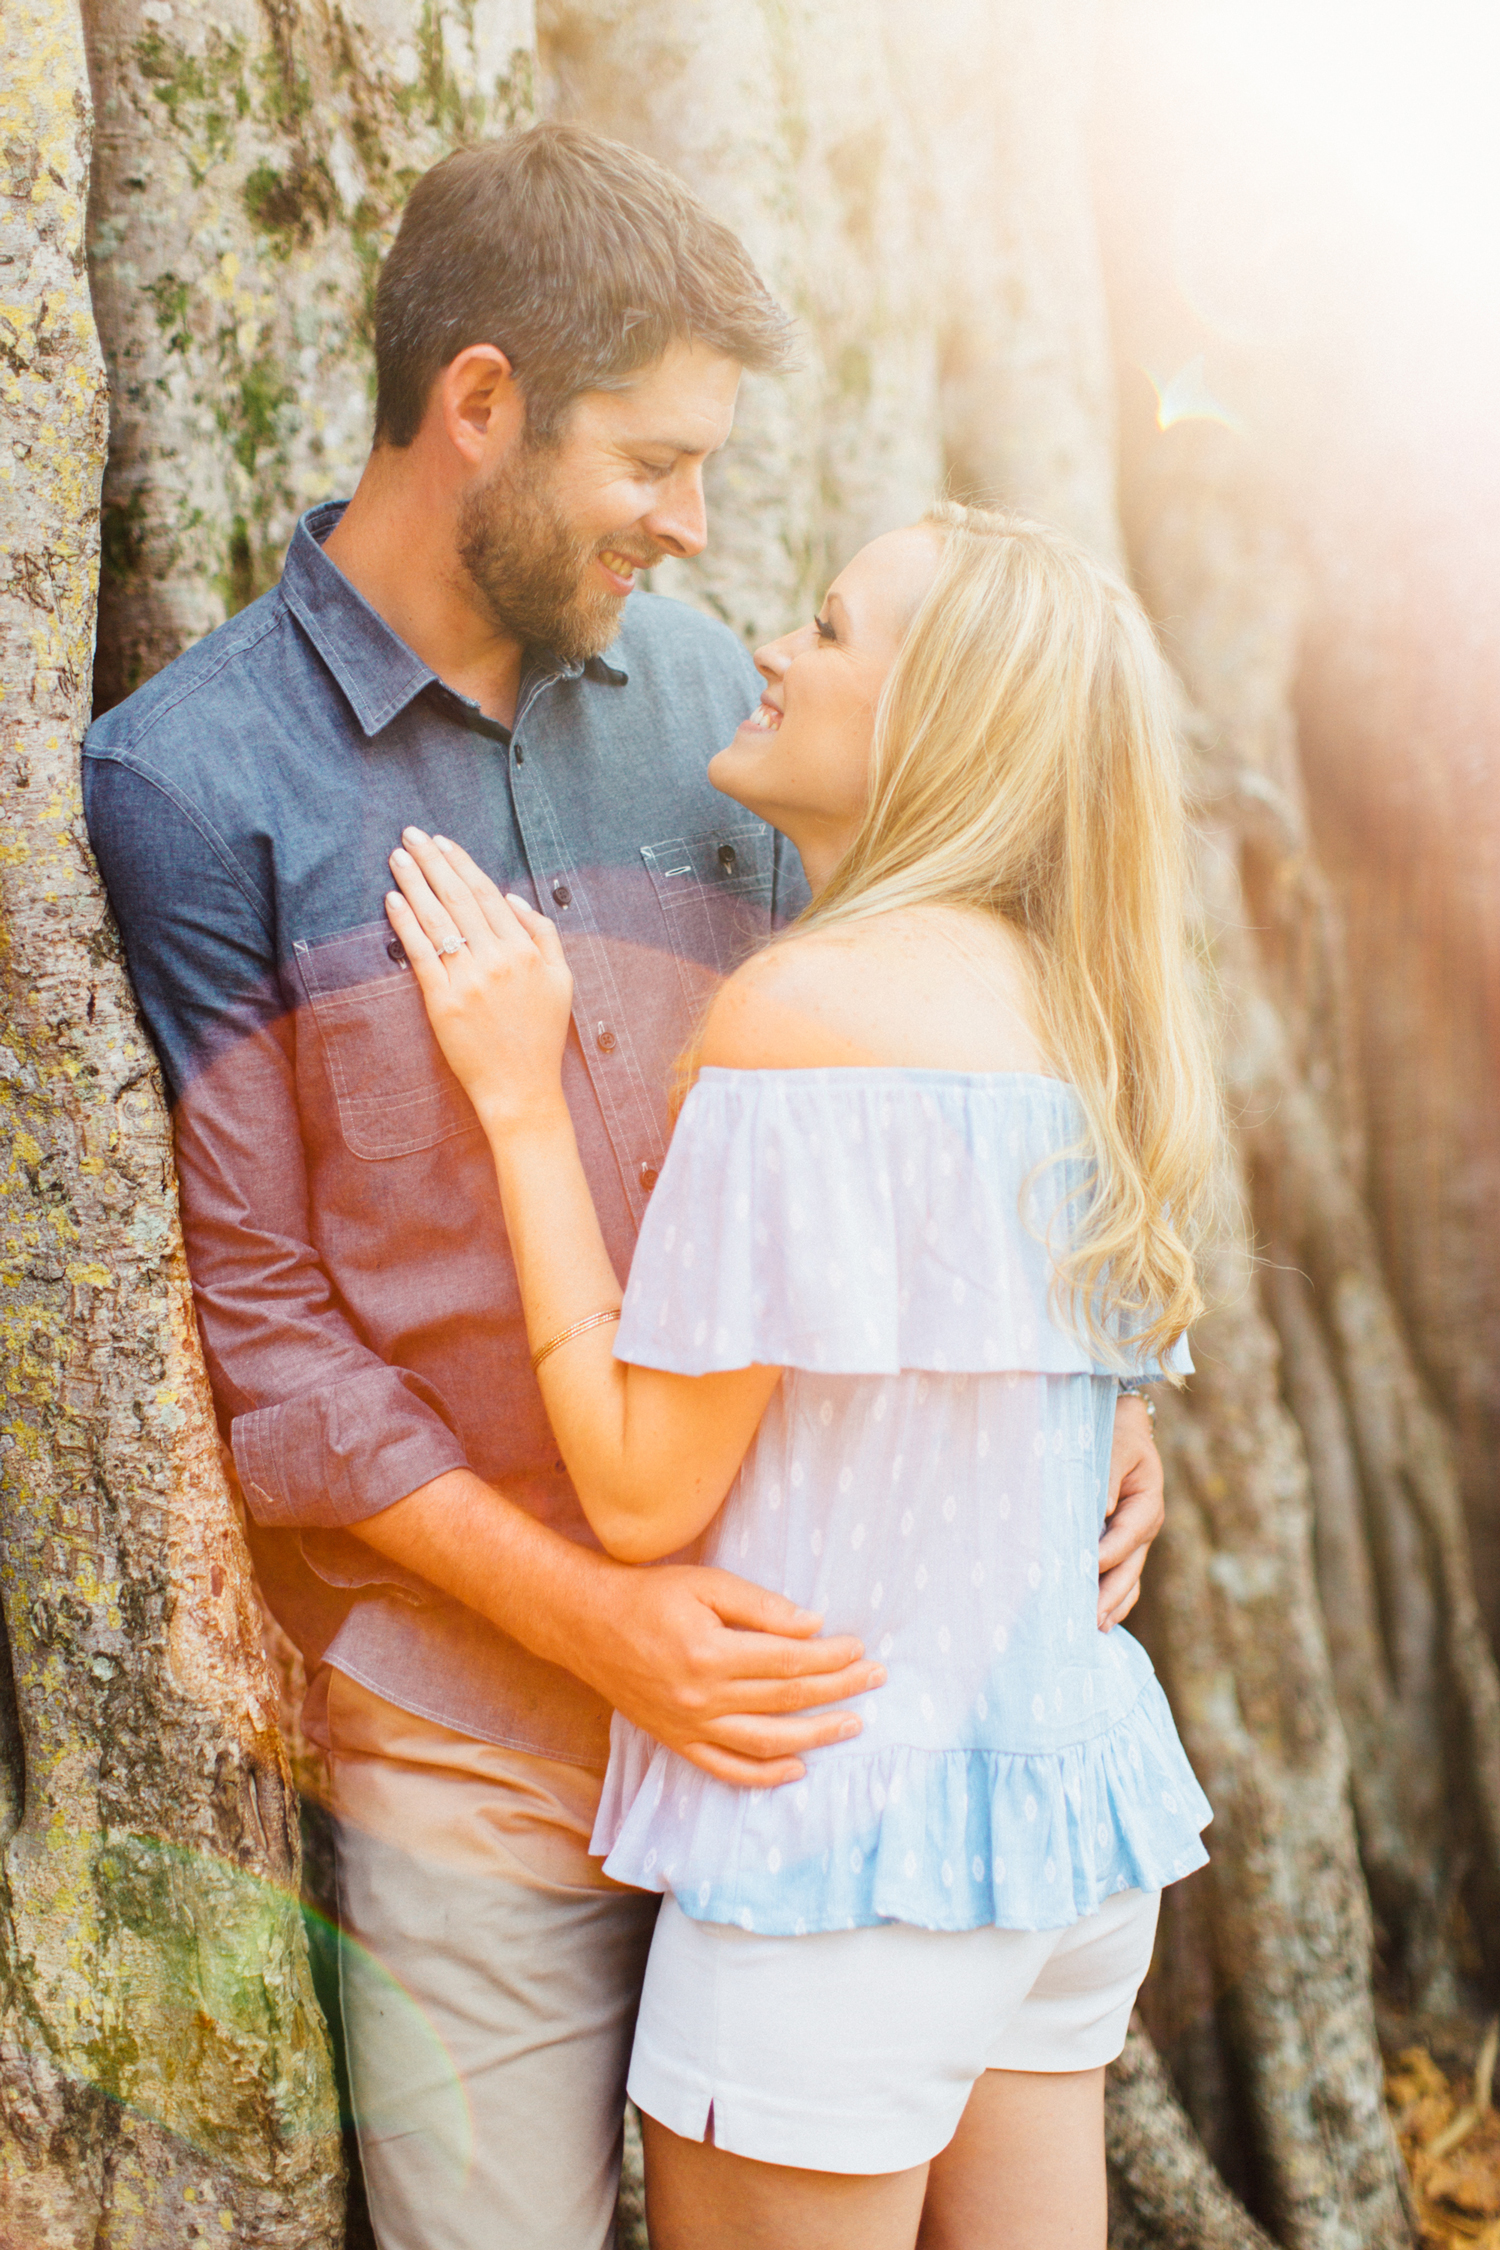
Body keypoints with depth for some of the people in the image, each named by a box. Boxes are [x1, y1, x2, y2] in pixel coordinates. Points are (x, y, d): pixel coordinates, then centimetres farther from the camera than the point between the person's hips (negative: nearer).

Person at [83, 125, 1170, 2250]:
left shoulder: (702, 689, 5)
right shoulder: (194, 780, -10)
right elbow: (252, 1318, -11)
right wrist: (585, 1610, -18)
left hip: (779, 1665, 4)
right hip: (474, 1725, -4)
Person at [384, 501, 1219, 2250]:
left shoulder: (812, 1000, -18)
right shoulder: (1081, 1016, 6)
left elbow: (641, 1492, -17)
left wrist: (523, 1100, -12)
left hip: (849, 1825, -8)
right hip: (1063, 1785, 8)